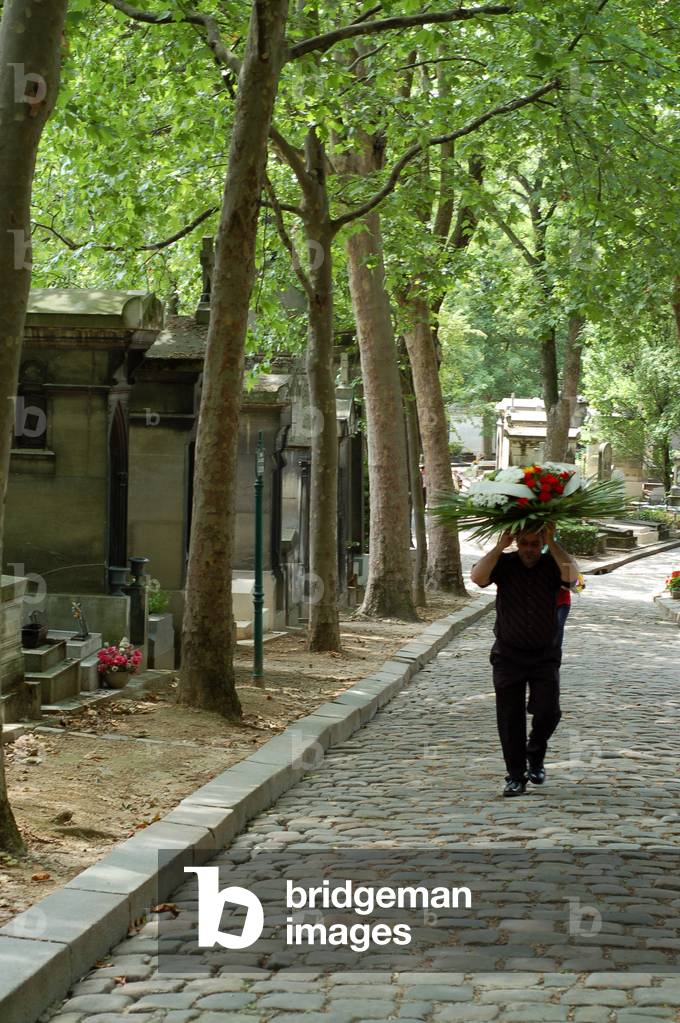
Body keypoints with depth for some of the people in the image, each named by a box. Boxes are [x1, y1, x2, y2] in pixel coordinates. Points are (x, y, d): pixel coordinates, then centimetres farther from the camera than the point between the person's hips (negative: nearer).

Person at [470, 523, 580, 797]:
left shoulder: (552, 564, -3)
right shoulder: (504, 564, -3)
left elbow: (572, 574, -25)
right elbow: (477, 576, -21)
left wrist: (552, 543, -23)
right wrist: (501, 546, -22)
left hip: (545, 655, 0)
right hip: (508, 655, 0)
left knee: (547, 711, -9)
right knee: (510, 717, 0)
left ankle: (536, 757, 19)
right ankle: (516, 775, 11)